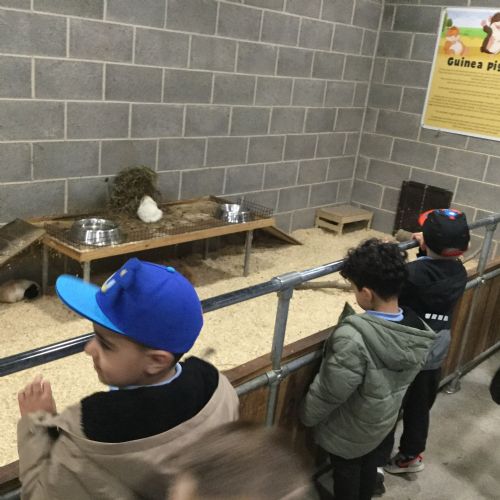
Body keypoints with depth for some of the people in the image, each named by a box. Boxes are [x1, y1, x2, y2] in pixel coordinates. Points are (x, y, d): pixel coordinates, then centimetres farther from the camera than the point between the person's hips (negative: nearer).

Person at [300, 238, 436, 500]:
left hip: (349, 431, -6)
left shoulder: (353, 338, -39)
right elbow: (405, 377, 0)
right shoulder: (417, 329, -17)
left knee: (346, 476, 21)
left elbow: (329, 391, -27)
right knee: (369, 469, 29)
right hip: (385, 421, 6)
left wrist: (307, 415, -9)